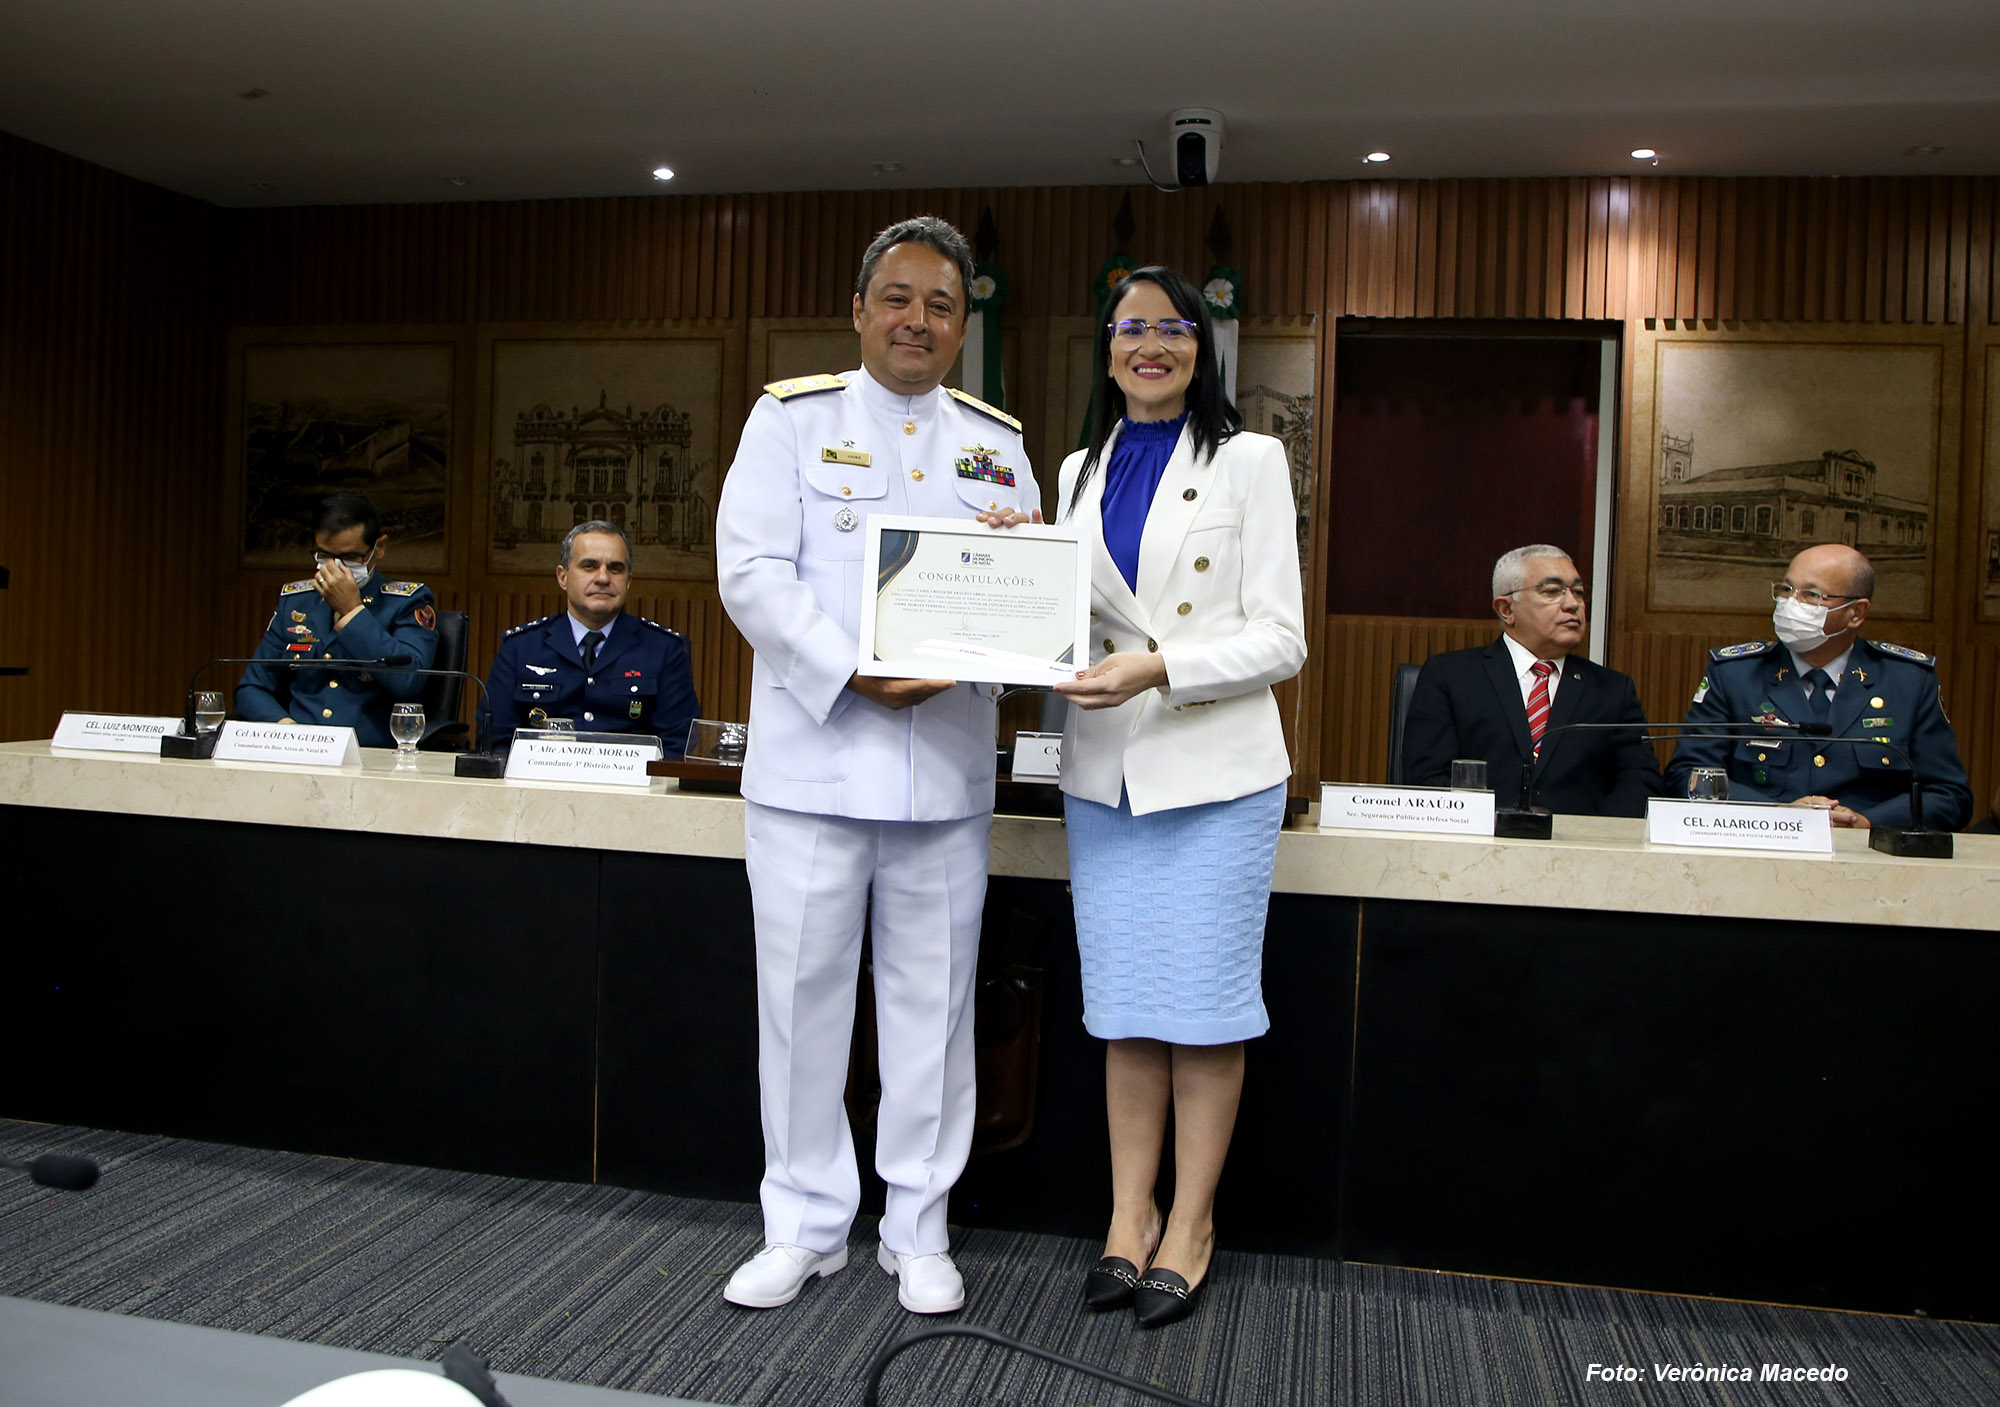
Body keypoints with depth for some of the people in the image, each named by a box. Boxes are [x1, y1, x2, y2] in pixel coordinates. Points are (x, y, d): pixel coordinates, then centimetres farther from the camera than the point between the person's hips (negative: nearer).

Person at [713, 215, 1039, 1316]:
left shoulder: (997, 443, 13)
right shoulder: (791, 418, 3)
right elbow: (752, 572, -7)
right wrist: (856, 674, -18)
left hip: (946, 770, 2)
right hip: (811, 759, -2)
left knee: (932, 1004, 9)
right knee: (802, 999, 6)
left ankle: (919, 1230, 25)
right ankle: (804, 1226, 23)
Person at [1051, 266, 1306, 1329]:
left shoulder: (1246, 461, 1)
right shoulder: (1081, 471, 14)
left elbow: (1279, 639, -6)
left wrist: (1157, 668, -19)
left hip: (1215, 772, -4)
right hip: (1104, 772, 4)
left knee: (1205, 1002, 2)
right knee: (1125, 1004, 9)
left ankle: (1189, 1227, 16)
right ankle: (1129, 1219, 20)